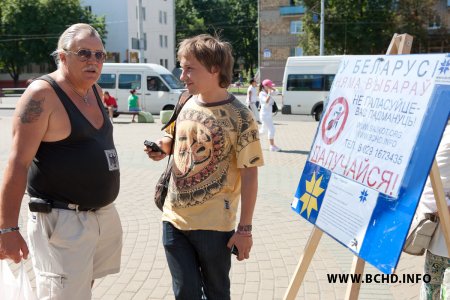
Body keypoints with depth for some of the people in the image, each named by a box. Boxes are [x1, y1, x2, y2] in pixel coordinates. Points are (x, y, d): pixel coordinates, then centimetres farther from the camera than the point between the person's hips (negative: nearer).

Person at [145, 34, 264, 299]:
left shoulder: (239, 116, -13)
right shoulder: (187, 105, 3)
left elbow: (249, 173, -12)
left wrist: (245, 228, -12)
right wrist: (163, 148, -3)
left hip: (214, 224, -4)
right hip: (174, 218, 5)